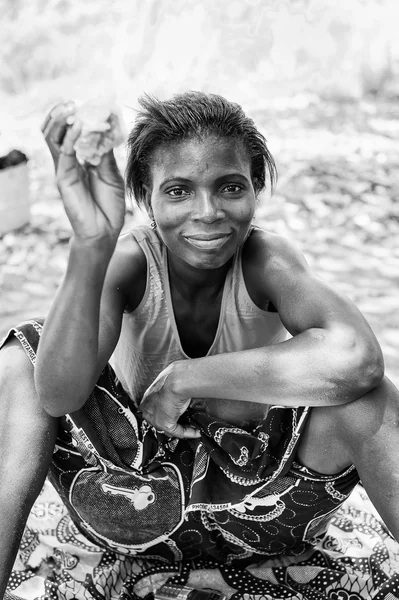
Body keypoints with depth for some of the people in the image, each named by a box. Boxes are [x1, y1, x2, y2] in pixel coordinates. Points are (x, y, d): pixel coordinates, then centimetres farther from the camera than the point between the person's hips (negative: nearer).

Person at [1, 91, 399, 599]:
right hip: (141, 505, 1)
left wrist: (181, 379, -33)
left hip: (258, 504, -1)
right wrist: (90, 245, -45)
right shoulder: (131, 261, -16)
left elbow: (354, 357, -42)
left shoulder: (267, 260, -19)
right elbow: (59, 395, -32)